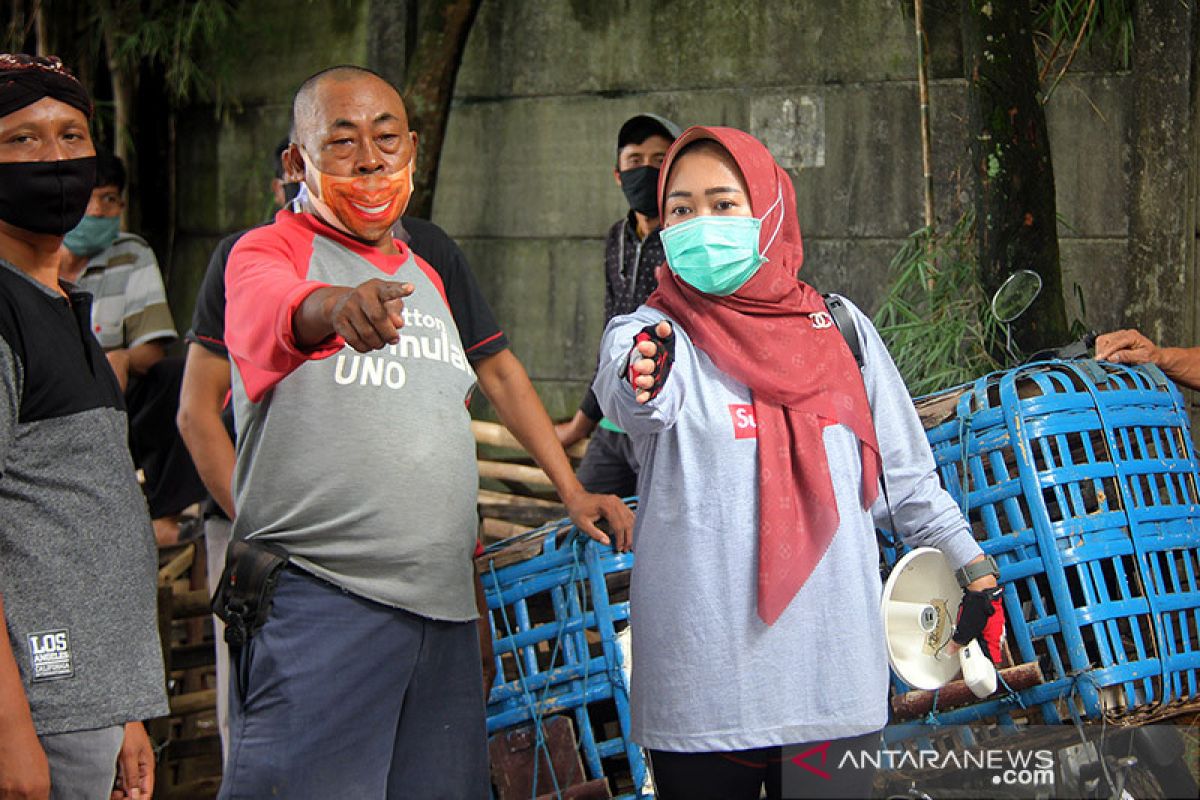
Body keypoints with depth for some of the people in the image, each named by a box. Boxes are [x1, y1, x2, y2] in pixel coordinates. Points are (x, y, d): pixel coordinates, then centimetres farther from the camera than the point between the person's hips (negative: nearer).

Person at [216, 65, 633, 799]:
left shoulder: (433, 260, 18)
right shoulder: (267, 252, -4)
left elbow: (499, 371, 29)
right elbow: (289, 306, -27)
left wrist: (572, 491, 24)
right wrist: (341, 307, -50)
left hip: (445, 599, 6)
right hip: (318, 596, -6)